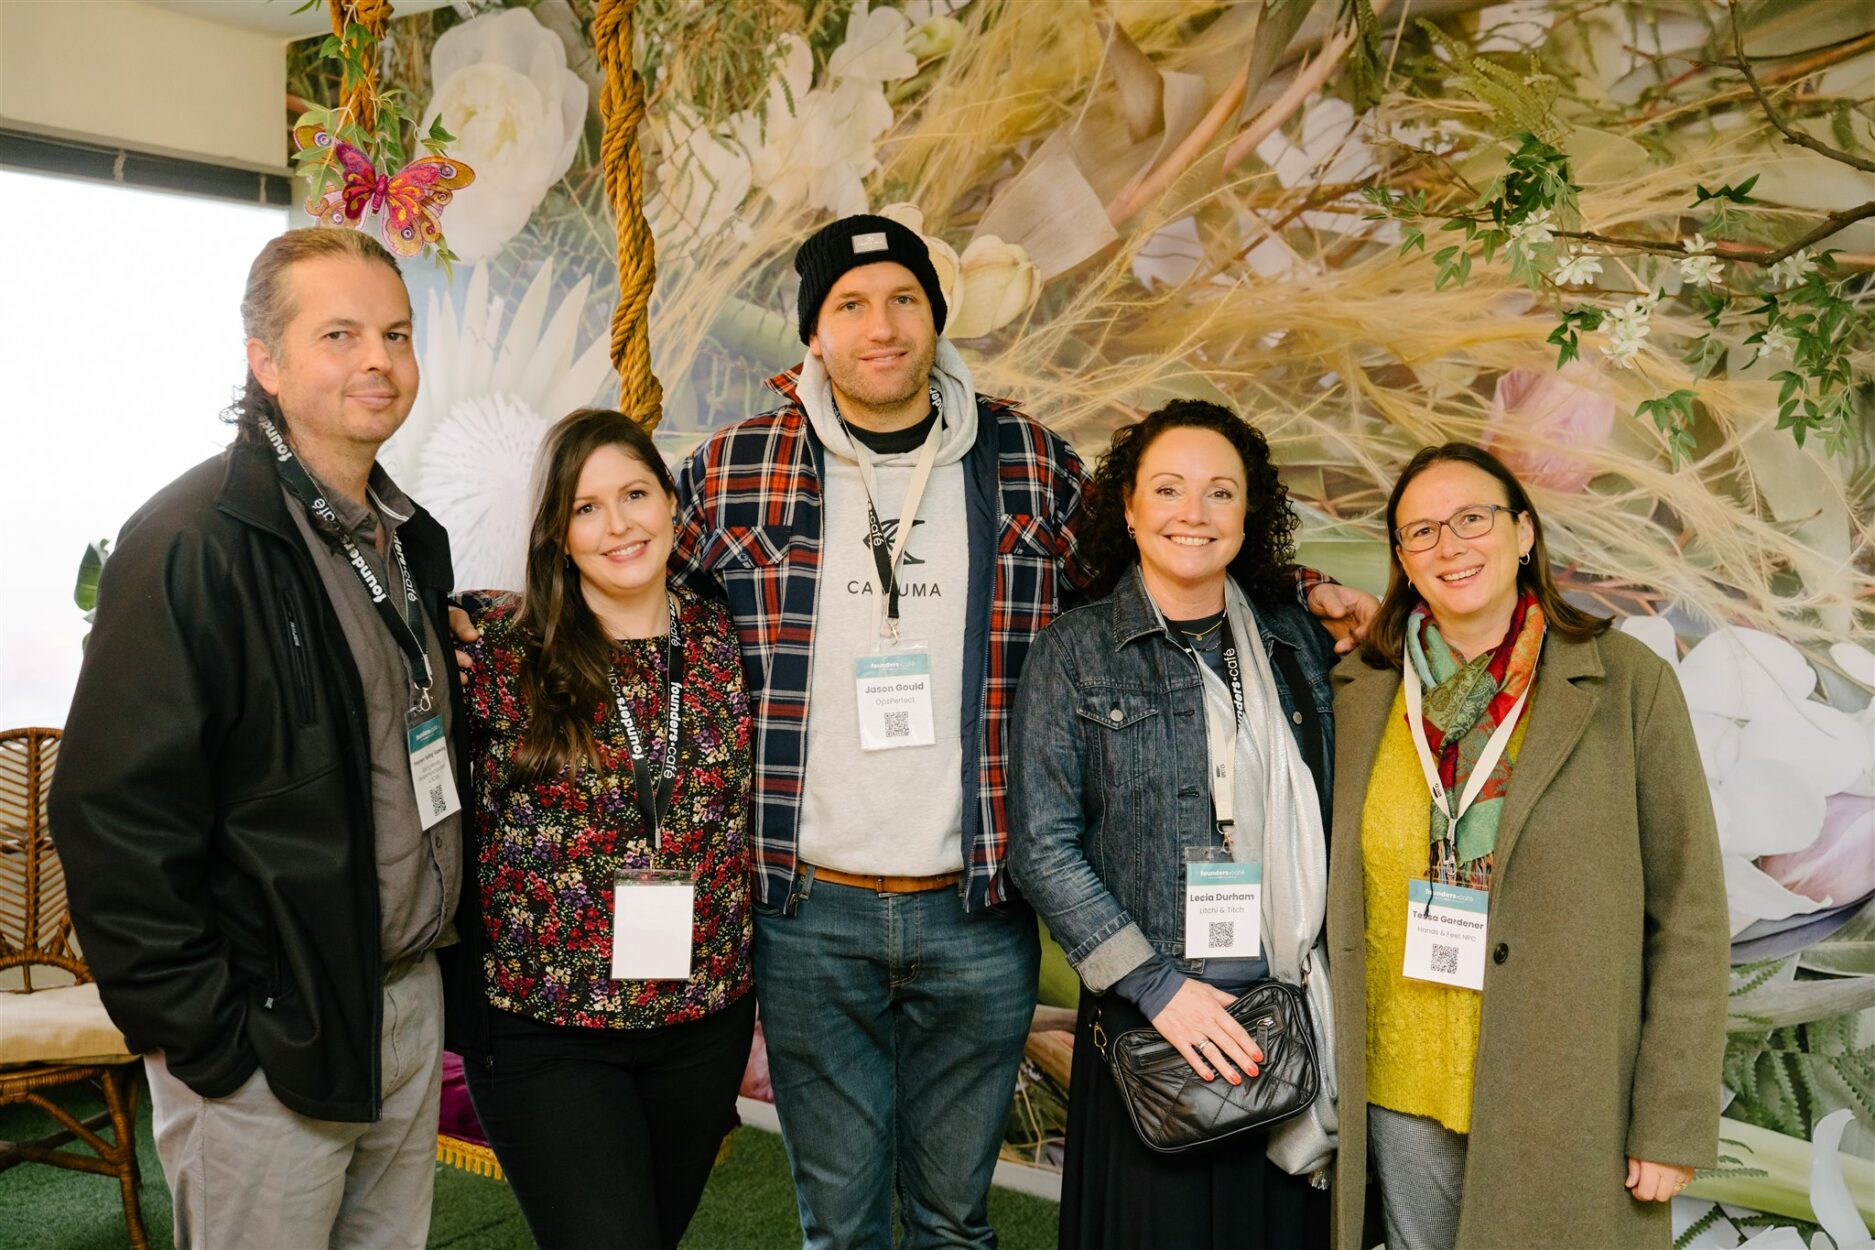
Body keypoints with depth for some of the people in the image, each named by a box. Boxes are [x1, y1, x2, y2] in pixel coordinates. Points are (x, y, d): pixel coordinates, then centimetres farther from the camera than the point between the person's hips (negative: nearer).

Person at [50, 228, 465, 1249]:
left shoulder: (409, 537, 9)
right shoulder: (193, 541, -16)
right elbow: (115, 819, -19)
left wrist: (438, 952, 13)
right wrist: (202, 1037, -17)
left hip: (410, 1000, 8)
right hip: (266, 1041, -7)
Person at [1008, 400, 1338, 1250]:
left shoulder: (1299, 642, 8)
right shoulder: (1075, 651, -2)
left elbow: (1328, 823, 14)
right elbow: (1042, 850, -7)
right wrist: (1158, 987, -11)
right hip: (1148, 1020, -3)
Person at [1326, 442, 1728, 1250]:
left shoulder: (1628, 684, -6)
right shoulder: (1360, 696, 1)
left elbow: (1688, 913, -5)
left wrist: (1675, 1123, -7)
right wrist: (1327, 1086, 7)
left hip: (1568, 1110, -2)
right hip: (1403, 1098, 3)